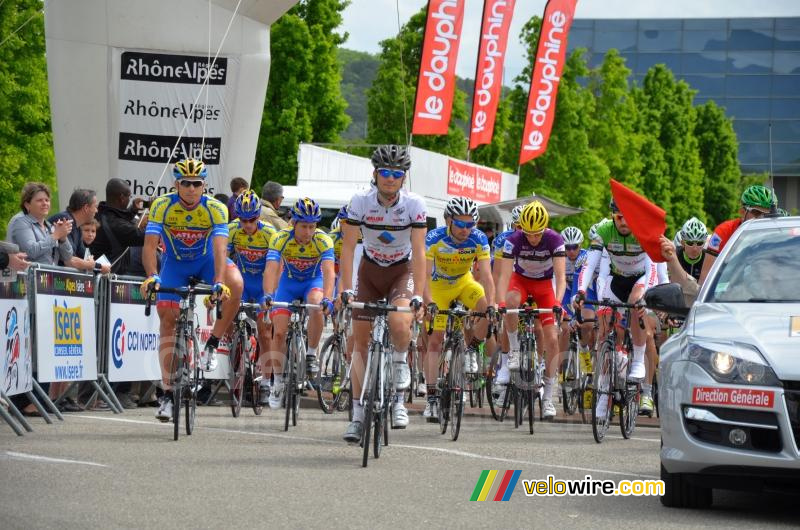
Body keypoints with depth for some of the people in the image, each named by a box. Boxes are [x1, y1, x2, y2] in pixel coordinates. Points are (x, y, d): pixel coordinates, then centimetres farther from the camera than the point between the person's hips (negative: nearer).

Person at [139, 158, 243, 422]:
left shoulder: (216, 209, -24)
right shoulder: (162, 206, -22)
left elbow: (220, 247, -34)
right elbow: (149, 245, -29)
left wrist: (219, 282, -49)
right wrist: (152, 276, -46)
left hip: (206, 260, -1)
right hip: (175, 263, 1)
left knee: (235, 285, -31)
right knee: (168, 320, -7)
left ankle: (213, 343, -13)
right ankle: (167, 393, 0)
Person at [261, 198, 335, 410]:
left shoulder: (323, 240, -27)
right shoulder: (281, 239, -27)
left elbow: (329, 272, -38)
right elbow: (271, 269, -37)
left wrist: (327, 298, -55)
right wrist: (268, 295, -55)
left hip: (314, 281, -1)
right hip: (289, 282, 1)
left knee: (317, 305, -35)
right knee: (279, 333, -8)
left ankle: (312, 354, -15)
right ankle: (277, 381, 11)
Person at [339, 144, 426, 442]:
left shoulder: (414, 205, -20)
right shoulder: (360, 202, -18)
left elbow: (419, 253, -22)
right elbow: (348, 248, -18)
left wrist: (418, 296, -30)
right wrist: (345, 290, -27)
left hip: (402, 271, -2)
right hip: (370, 271, 2)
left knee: (399, 323, -31)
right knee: (361, 342, -2)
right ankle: (358, 415, 6)